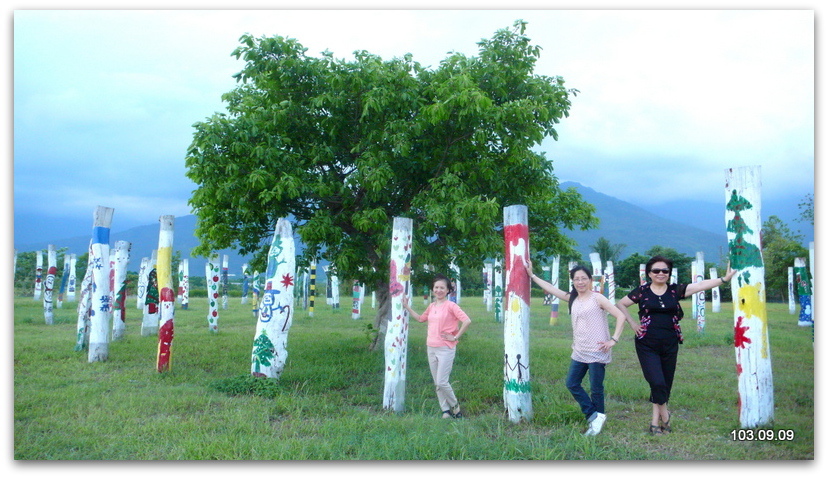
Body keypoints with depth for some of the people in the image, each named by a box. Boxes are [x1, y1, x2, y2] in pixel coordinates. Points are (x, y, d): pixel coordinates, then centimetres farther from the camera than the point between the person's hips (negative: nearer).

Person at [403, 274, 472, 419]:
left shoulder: (451, 306, -9)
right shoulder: (431, 306, 11)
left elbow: (467, 321, -18)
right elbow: (420, 318, 28)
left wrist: (455, 337, -13)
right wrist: (407, 307, 24)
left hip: (446, 349, -7)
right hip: (431, 348, 7)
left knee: (442, 382, -9)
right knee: (437, 383, 9)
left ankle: (455, 406, 13)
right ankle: (446, 411, 19)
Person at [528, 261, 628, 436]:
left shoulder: (597, 298, -7)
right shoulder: (572, 299, 12)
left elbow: (620, 316, -11)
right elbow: (551, 289, 17)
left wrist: (614, 339, -15)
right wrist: (532, 275, 18)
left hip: (597, 352, -7)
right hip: (579, 352, 7)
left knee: (596, 388, 0)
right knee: (572, 383, 6)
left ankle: (596, 418, 16)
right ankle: (594, 416, 15)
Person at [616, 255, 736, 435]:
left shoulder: (675, 290, 4)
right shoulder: (642, 291, 0)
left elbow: (701, 285, -3)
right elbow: (621, 304, 8)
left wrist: (724, 279, -12)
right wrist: (633, 323, 0)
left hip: (669, 345, 3)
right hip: (647, 345, -3)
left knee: (666, 385, 8)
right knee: (657, 382, -11)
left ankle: (655, 421, 20)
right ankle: (664, 414, 13)